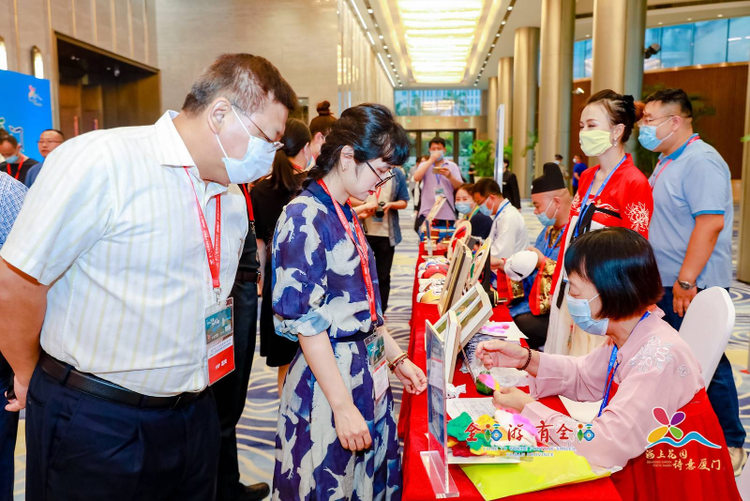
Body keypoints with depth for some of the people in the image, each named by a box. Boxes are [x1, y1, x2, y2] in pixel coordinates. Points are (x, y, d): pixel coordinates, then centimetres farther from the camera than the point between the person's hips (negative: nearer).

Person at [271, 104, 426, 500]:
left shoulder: (346, 215, 9)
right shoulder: (304, 217, -18)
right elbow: (306, 322, -20)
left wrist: (396, 357, 14)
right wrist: (343, 406, -19)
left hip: (368, 373, 8)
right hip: (328, 381, -8)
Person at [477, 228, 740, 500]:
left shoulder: (659, 357, -29)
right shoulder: (625, 337, -4)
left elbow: (605, 446, -31)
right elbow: (585, 377, 12)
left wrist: (528, 409, -21)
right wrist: (526, 359, -3)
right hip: (636, 467, 7)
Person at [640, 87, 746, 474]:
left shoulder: (701, 161, -16)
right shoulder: (666, 162, 15)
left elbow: (710, 222, -24)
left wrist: (686, 281, -25)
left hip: (693, 287, -9)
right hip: (666, 284, 9)